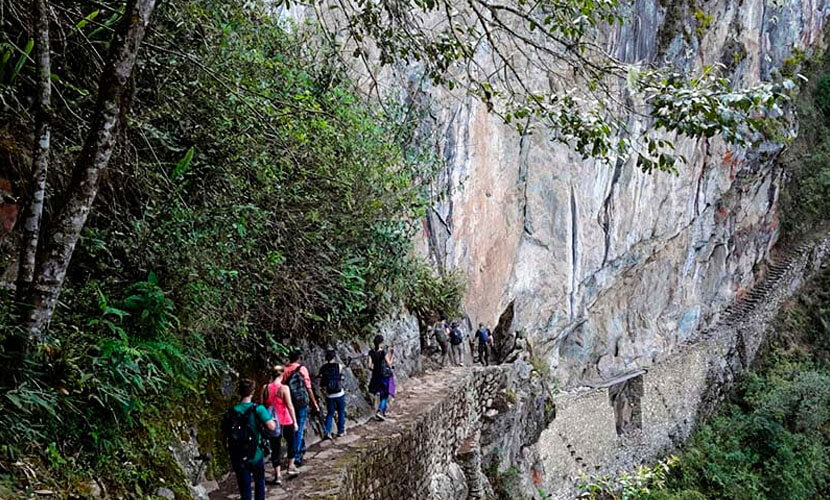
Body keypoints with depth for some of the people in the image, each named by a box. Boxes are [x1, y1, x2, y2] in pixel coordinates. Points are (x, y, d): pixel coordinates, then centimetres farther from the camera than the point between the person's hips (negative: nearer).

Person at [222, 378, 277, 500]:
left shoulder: (231, 412, -2)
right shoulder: (258, 409, -15)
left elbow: (224, 432, 2)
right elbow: (271, 426, -23)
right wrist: (272, 420, -3)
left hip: (238, 458, 2)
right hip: (256, 456, -2)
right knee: (259, 482, 23)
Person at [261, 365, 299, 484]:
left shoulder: (265, 388, -3)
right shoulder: (284, 388, -14)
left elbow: (263, 405, 3)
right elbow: (290, 406, -13)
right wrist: (294, 421, -6)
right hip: (285, 421, -3)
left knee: (275, 448, 9)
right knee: (291, 443, 21)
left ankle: (277, 475, 9)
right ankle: (291, 467, 27)